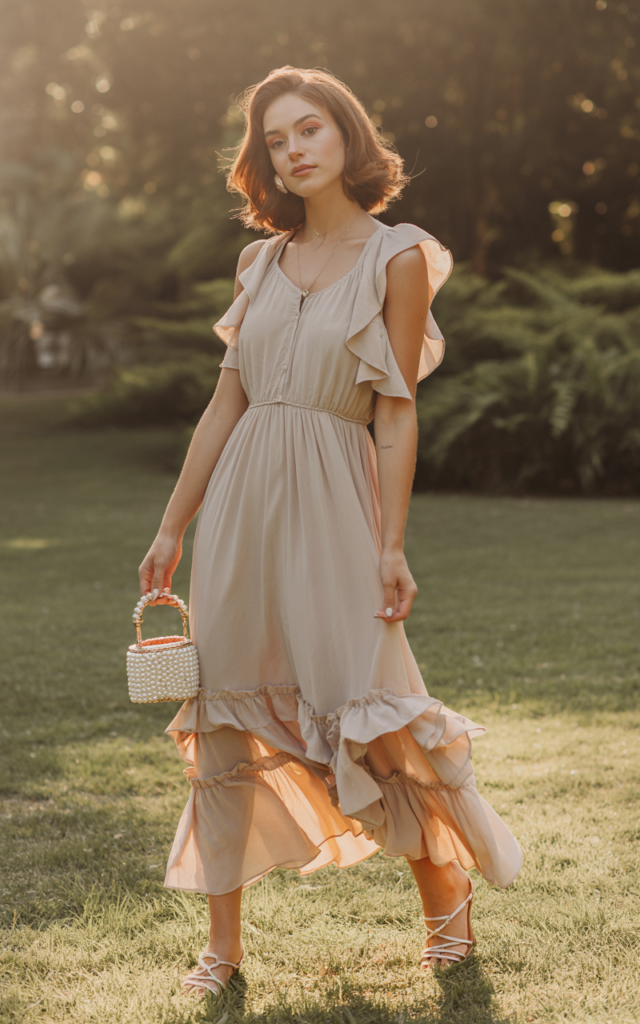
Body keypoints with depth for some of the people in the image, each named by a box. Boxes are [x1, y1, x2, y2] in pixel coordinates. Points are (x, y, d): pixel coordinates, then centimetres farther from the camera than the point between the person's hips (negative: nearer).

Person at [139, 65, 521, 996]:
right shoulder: (261, 263, 11)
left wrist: (392, 547, -9)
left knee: (366, 712, -3)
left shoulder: (397, 259, -2)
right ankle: (224, 940, 14)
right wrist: (173, 526, 9)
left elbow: (397, 416, -5)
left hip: (333, 502, -4)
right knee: (225, 717, 4)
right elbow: (227, 403, 11)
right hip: (241, 502, 5)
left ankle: (447, 888, 23)